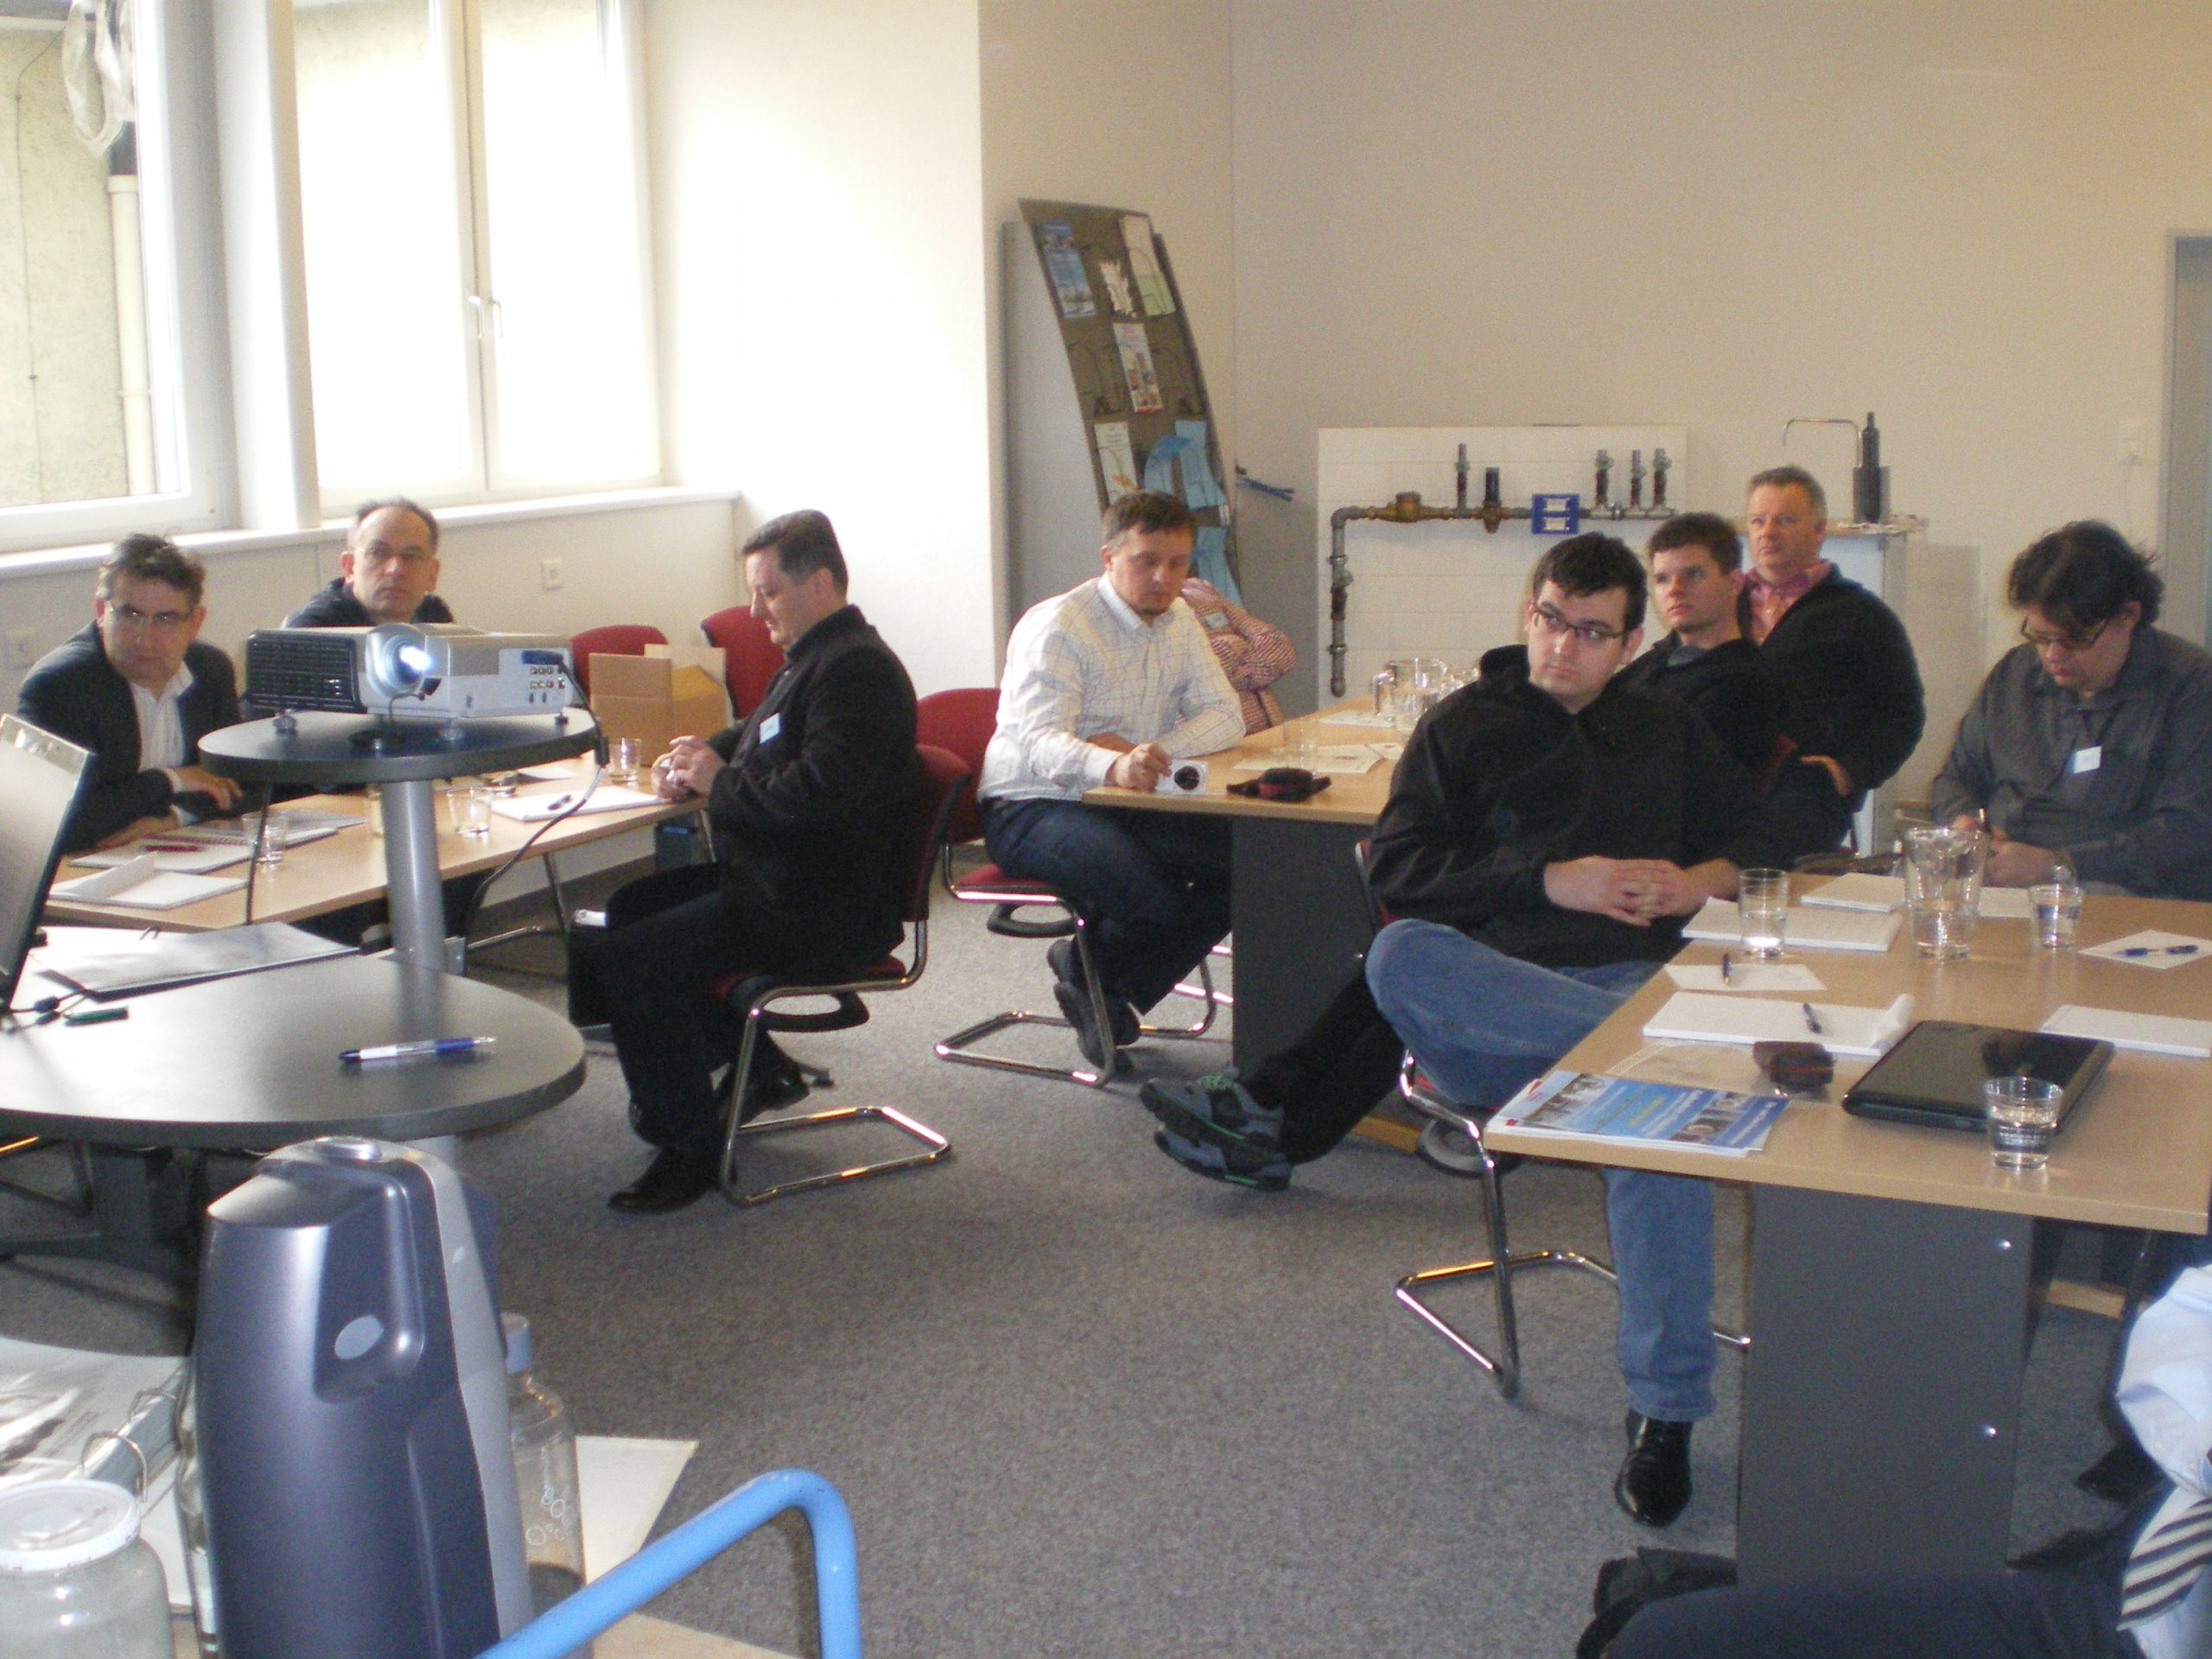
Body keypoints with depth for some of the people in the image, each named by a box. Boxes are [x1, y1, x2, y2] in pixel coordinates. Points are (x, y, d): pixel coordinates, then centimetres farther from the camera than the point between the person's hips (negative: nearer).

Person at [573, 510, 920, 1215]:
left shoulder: (856, 668, -18)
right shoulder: (814, 657, 17)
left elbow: (821, 792, -30)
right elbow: (759, 740, 31)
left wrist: (719, 783, -15)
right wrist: (701, 754, 9)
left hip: (827, 910, -12)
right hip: (778, 878, 12)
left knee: (622, 962, -19)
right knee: (629, 908, 24)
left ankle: (689, 1144, -6)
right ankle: (758, 1067, 26)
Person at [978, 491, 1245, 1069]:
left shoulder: (1179, 621, 9)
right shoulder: (1056, 627, -16)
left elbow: (1225, 716, 4)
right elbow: (1039, 742, -30)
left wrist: (1149, 753, -17)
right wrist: (1114, 768, -53)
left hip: (1130, 803, 8)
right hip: (1033, 807, -8)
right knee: (1151, 897, -33)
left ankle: (1114, 990, 1)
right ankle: (1088, 971, 2)